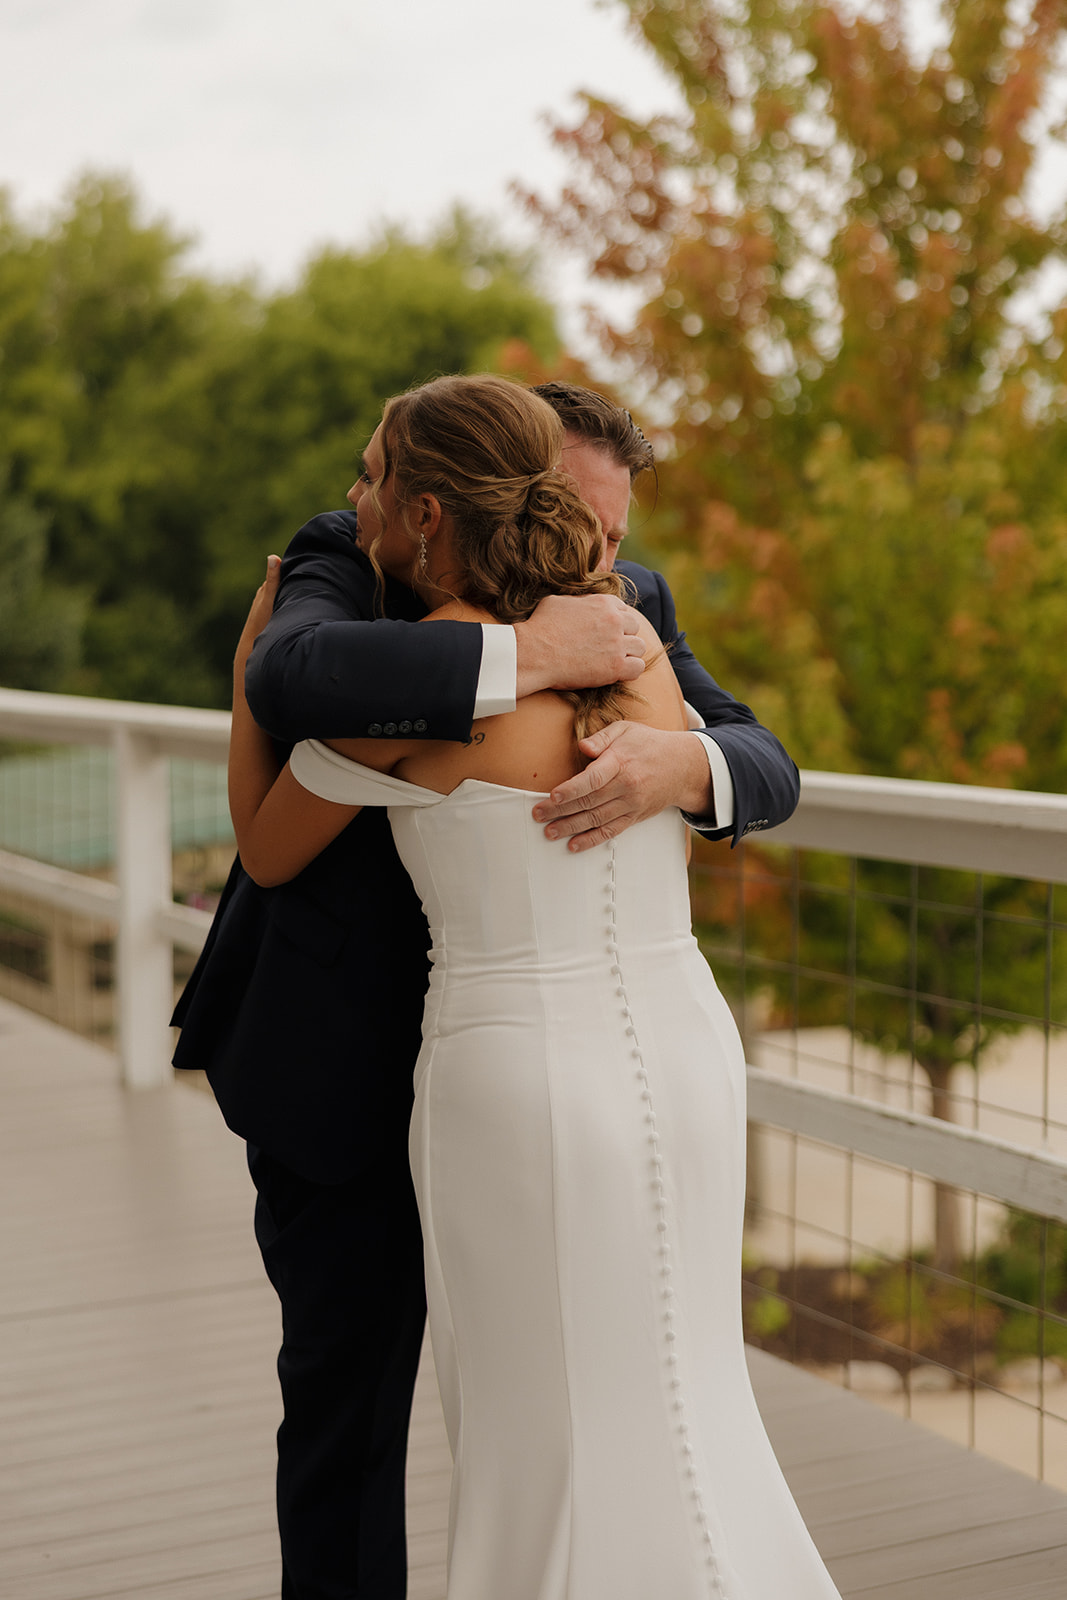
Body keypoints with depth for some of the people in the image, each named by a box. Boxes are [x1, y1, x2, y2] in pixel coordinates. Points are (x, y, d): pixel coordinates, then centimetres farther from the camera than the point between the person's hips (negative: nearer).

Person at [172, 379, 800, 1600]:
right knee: (351, 1390, 6)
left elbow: (765, 771, -12)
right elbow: (290, 678, -37)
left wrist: (679, 762, -35)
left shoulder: (626, 610, -2)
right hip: (338, 1060, -4)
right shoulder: (350, 562, -14)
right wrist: (530, 654, -39)